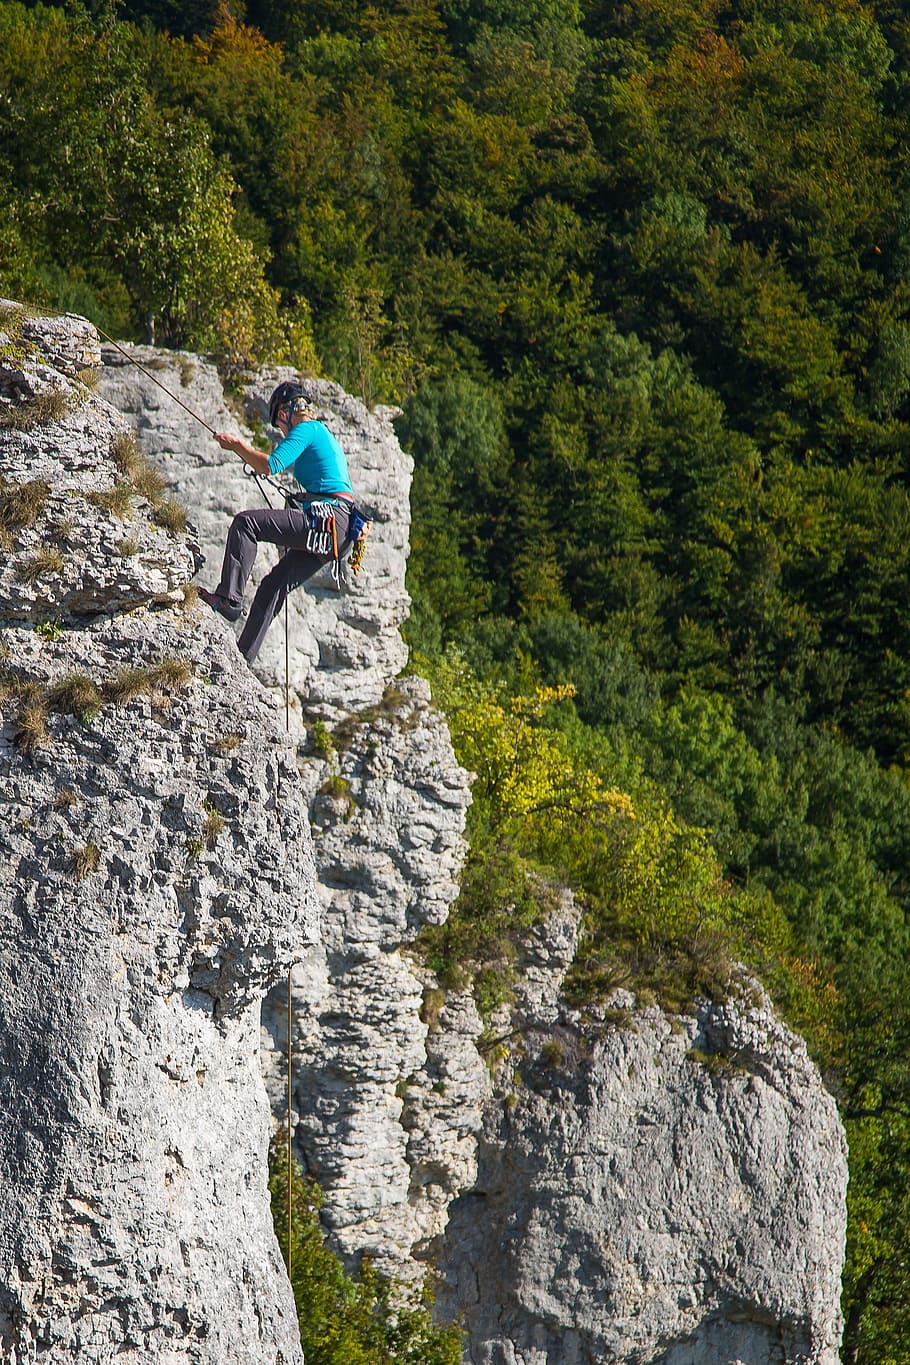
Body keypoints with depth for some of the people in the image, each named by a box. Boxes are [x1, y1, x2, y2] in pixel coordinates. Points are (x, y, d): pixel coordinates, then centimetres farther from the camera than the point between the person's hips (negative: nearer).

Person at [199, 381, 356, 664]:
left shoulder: (305, 429, -3)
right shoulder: (323, 435, 27)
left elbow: (270, 466, -14)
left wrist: (237, 446, -1)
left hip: (325, 522, -10)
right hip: (339, 532, 10)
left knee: (245, 523, -16)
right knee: (274, 585, 11)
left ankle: (228, 598, -22)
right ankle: (243, 657, 11)